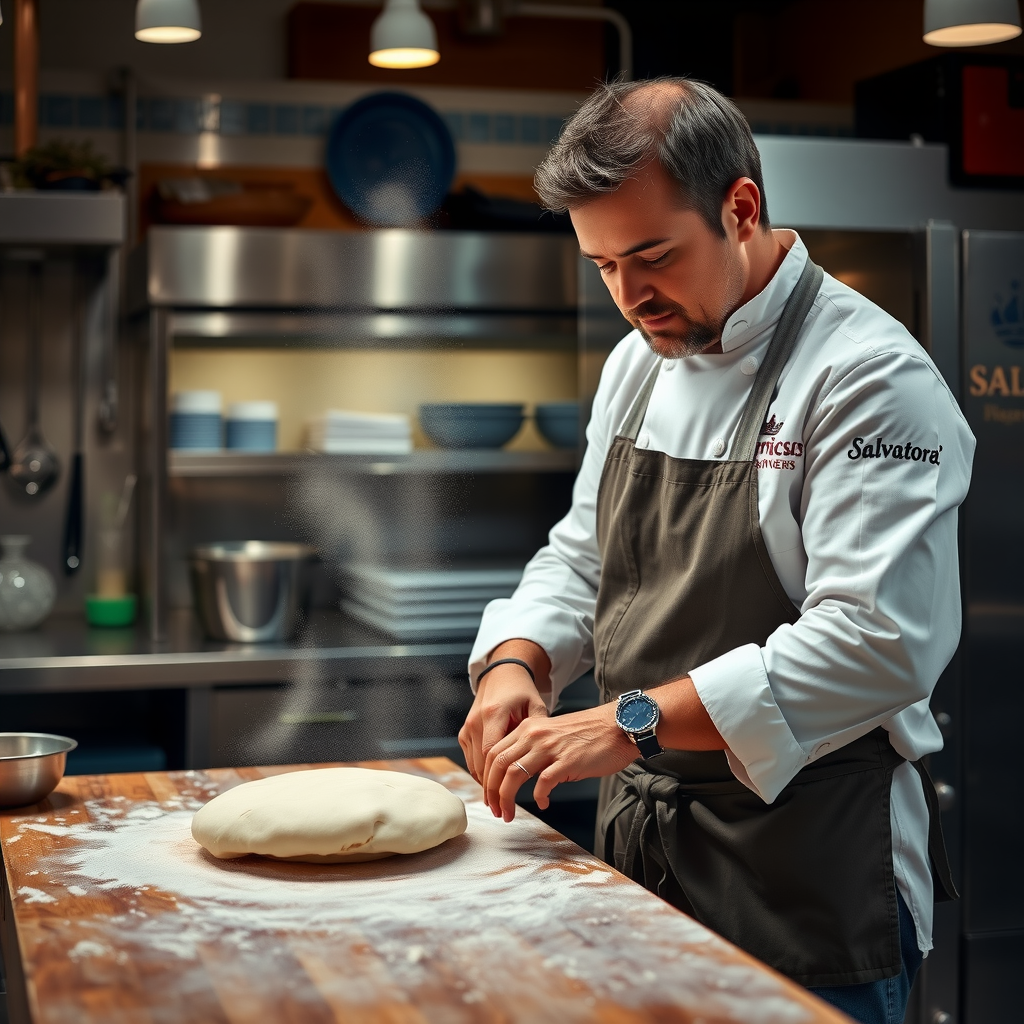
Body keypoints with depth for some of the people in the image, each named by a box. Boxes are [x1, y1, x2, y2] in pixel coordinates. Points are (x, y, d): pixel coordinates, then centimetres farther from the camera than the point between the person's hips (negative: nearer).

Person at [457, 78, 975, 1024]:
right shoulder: (641, 361, 8)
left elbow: (879, 642, -25)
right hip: (642, 840, 7)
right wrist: (517, 660, -6)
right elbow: (582, 558, 15)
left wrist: (634, 722, -28)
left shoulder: (872, 378, -17)